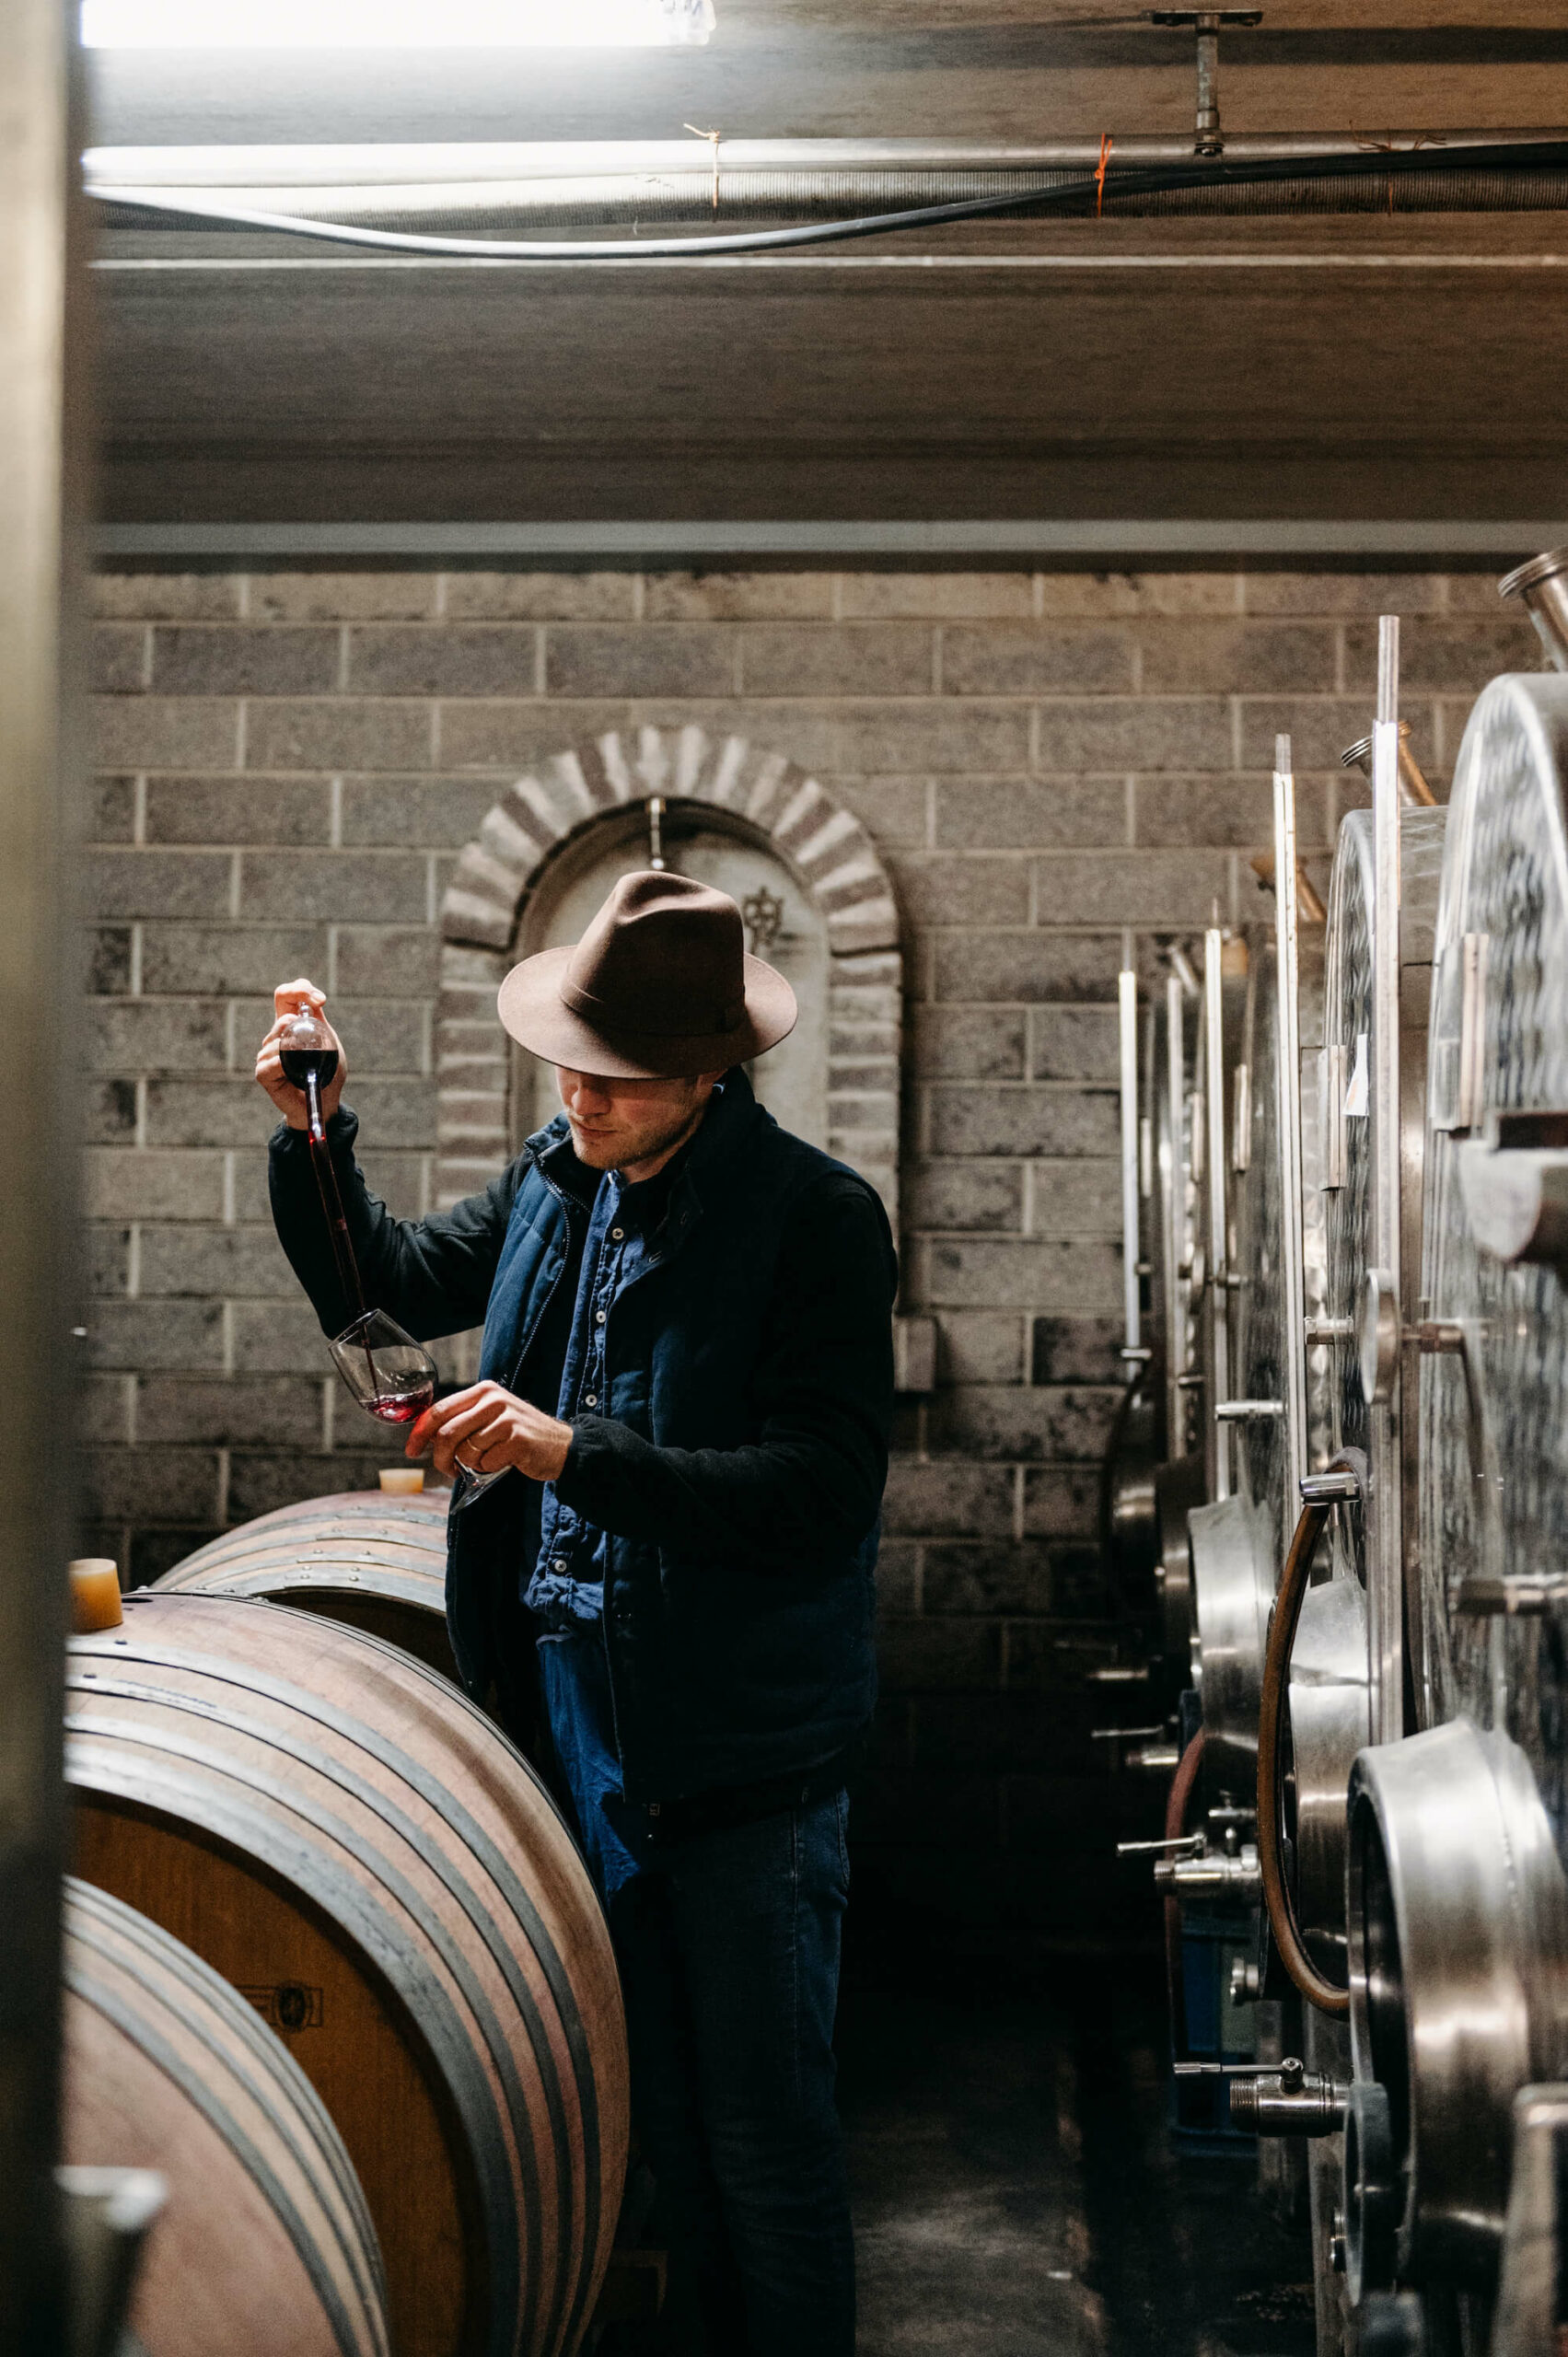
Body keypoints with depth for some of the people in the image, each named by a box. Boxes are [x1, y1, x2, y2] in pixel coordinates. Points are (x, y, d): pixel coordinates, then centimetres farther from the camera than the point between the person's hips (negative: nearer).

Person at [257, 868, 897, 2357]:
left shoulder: (816, 1217, -14)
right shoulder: (555, 1186, 7)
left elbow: (819, 1493, -22)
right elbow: (385, 1288, 22)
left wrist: (570, 1453, -28)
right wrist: (311, 1136, 6)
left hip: (739, 1746, -6)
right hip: (576, 1716, 6)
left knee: (765, 2134, 3)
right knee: (662, 2114, 18)